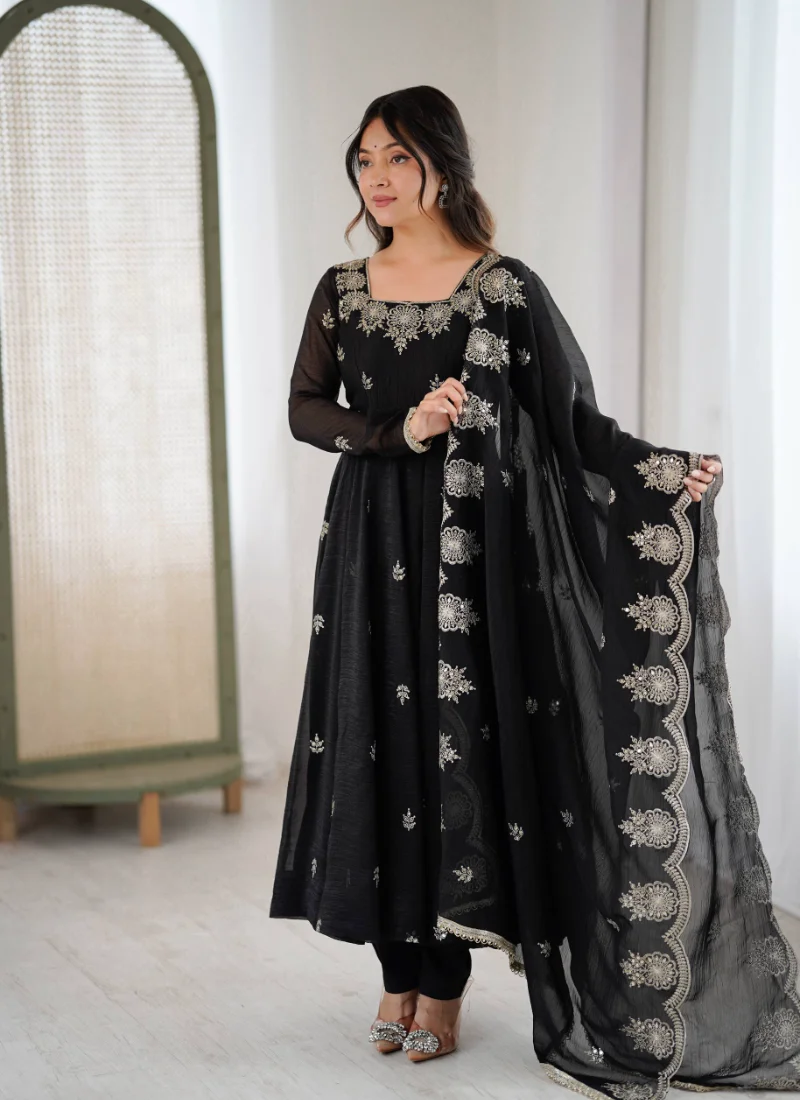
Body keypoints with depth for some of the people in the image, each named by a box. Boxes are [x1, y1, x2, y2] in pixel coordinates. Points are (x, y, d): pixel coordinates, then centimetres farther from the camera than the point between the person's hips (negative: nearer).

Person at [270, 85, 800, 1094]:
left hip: (477, 545, -3)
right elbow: (305, 409, 3)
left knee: (464, 750, -1)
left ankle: (443, 986, 10)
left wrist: (664, 473, -21)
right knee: (380, 748, 5)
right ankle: (399, 975, 17)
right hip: (373, 551, 4)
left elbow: (574, 417, -6)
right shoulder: (342, 291, 8)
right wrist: (401, 431, -14)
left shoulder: (506, 290, -4)